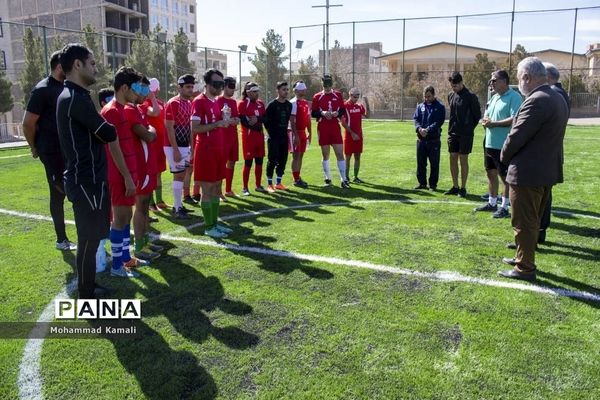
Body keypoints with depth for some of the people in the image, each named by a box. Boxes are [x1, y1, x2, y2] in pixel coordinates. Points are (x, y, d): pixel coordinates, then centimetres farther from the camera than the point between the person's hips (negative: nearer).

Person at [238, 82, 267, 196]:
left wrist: (257, 119, -13)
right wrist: (258, 125, -9)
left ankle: (258, 185, 22)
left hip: (259, 135, 7)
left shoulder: (261, 103, 12)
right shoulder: (242, 104, -8)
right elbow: (244, 122, -15)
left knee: (259, 161, 11)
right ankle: (245, 188, 6)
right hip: (248, 136, -6)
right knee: (248, 162, -4)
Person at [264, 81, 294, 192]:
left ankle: (278, 183, 20)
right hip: (274, 137, -6)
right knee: (272, 160, -3)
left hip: (284, 136, 6)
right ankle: (269, 184, 7)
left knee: (283, 159, 8)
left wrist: (295, 135, 12)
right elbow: (266, 121, -7)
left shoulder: (289, 105, 9)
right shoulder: (272, 105, -8)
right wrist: (272, 133, -6)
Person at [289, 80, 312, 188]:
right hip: (295, 132, -8)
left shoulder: (306, 102, 13)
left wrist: (310, 133, 13)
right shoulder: (293, 102, -12)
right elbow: (292, 120, -17)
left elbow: (308, 119, 17)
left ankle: (298, 177, 21)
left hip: (303, 132, 8)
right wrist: (296, 135, -21)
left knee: (300, 155, 12)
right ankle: (296, 180, -1)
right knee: (296, 155, -5)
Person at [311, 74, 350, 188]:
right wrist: (322, 113, -16)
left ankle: (343, 180, -1)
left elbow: (342, 110, 10)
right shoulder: (317, 97, 3)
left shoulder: (338, 95, 7)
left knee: (340, 154, -4)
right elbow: (313, 113, 2)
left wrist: (337, 113, -11)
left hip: (335, 127, 1)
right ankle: (327, 178, 19)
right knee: (325, 154, 7)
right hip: (323, 128, -1)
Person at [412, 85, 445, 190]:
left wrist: (428, 129, -24)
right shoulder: (420, 106, 12)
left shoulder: (440, 107, 0)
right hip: (421, 139, 4)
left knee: (434, 163, 3)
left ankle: (433, 184, 12)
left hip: (434, 139, -4)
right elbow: (415, 119, 3)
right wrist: (419, 128, -17)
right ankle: (422, 183, 21)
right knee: (420, 163, 10)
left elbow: (439, 122, -11)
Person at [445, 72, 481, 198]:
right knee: (453, 158, 8)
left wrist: (469, 127, 0)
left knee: (463, 159, -1)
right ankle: (455, 186, 18)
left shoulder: (470, 97, -10)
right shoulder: (451, 95, 8)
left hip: (465, 134, -6)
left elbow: (477, 115, -3)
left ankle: (463, 188, 8)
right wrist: (452, 127, 12)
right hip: (452, 133, 6)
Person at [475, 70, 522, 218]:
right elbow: (487, 113, 20)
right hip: (490, 143, 9)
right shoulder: (494, 97, 15)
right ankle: (492, 203, 29)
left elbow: (515, 119, -24)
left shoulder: (514, 97, -13)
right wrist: (485, 120, -4)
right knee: (491, 173, 16)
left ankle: (505, 207, 9)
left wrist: (493, 124, -22)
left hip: (504, 146, -9)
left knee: (505, 177, 1)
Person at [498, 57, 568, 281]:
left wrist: (504, 156, -3)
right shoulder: (558, 99, 10)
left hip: (527, 173, -10)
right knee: (533, 221, 20)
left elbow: (517, 136, -22)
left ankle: (525, 269, 13)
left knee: (524, 224, 2)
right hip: (547, 171, 10)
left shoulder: (536, 101, -21)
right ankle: (524, 258, 34)